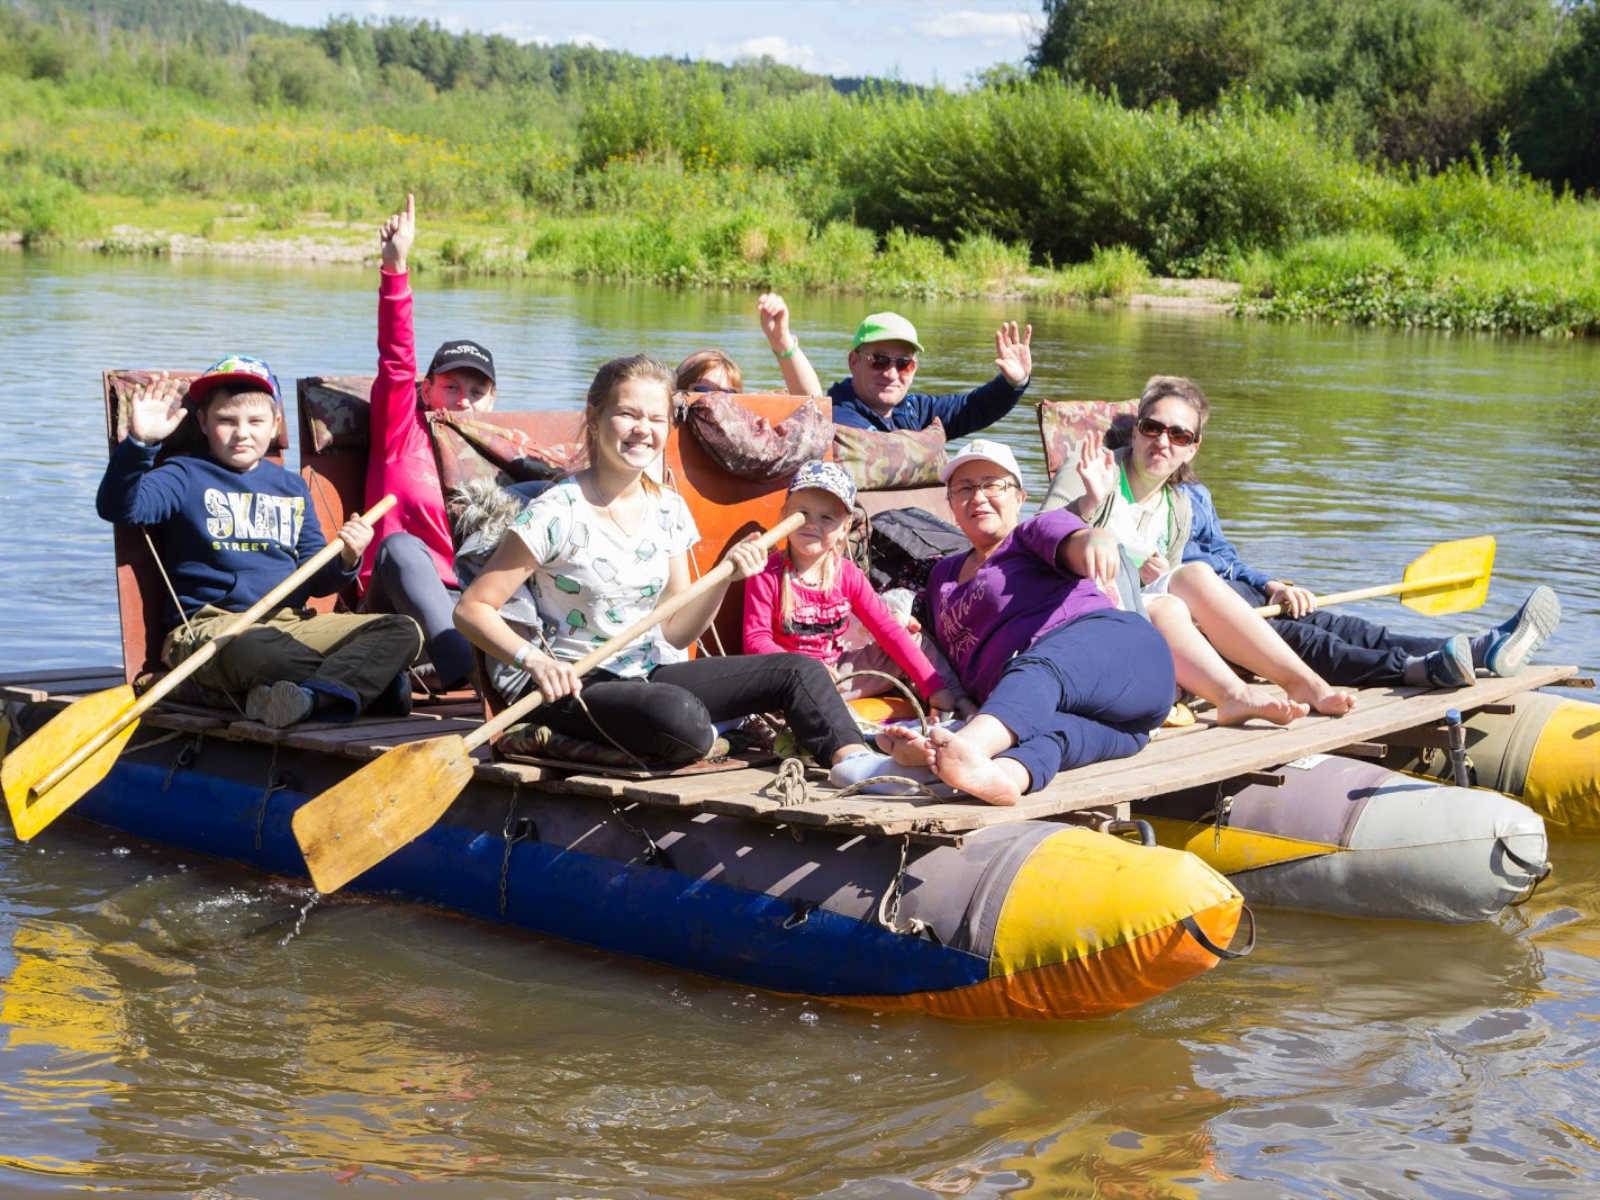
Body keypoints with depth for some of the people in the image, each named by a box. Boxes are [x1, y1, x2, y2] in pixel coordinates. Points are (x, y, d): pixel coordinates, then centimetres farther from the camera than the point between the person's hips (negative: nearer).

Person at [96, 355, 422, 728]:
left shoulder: (291, 487, 22)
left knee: (403, 631, -16)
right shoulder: (186, 477, 7)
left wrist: (344, 562, -4)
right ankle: (372, 678, -28)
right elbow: (120, 507, -12)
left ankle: (312, 695, -40)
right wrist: (140, 442, -26)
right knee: (251, 650, -43)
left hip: (293, 624, 5)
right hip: (213, 625, -5)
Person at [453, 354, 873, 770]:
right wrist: (535, 660, -29)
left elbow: (676, 631, 9)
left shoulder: (668, 511, 7)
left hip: (644, 674, 7)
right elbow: (471, 609, -13)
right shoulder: (558, 512, -13)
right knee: (682, 717, -37)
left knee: (800, 671, -5)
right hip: (566, 685, -7)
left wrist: (725, 577, -7)